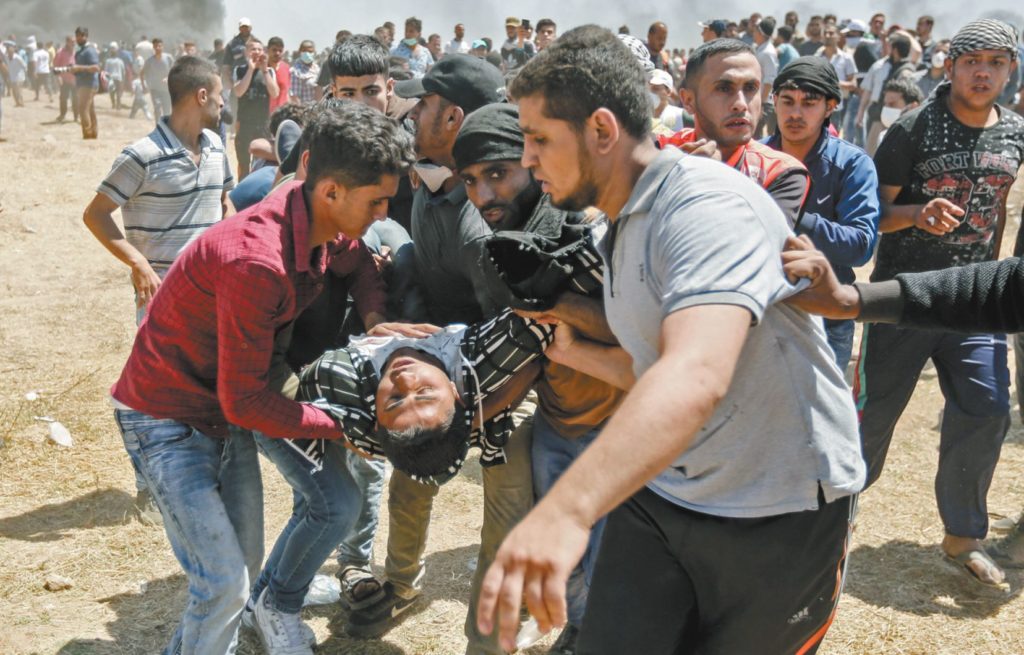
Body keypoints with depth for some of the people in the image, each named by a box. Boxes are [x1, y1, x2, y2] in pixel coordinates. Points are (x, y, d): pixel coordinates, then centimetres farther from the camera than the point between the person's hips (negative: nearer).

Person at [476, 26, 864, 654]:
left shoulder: (708, 202, -23)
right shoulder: (621, 227, 9)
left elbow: (697, 376, -41)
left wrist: (566, 510, -54)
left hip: (780, 513, -7)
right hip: (656, 493, 7)